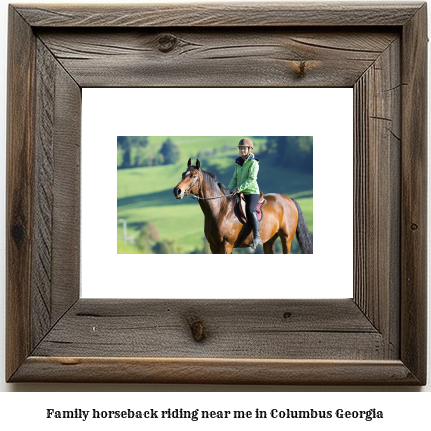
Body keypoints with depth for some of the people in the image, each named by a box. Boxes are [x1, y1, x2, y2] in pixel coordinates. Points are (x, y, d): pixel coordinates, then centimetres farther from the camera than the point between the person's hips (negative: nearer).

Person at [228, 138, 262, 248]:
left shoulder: (253, 163, -8)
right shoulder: (238, 163, 14)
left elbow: (251, 179, -18)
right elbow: (234, 178, 16)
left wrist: (239, 188, -24)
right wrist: (230, 190, 0)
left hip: (252, 192, -8)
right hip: (239, 193, 8)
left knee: (250, 210, -31)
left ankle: (257, 237, -27)